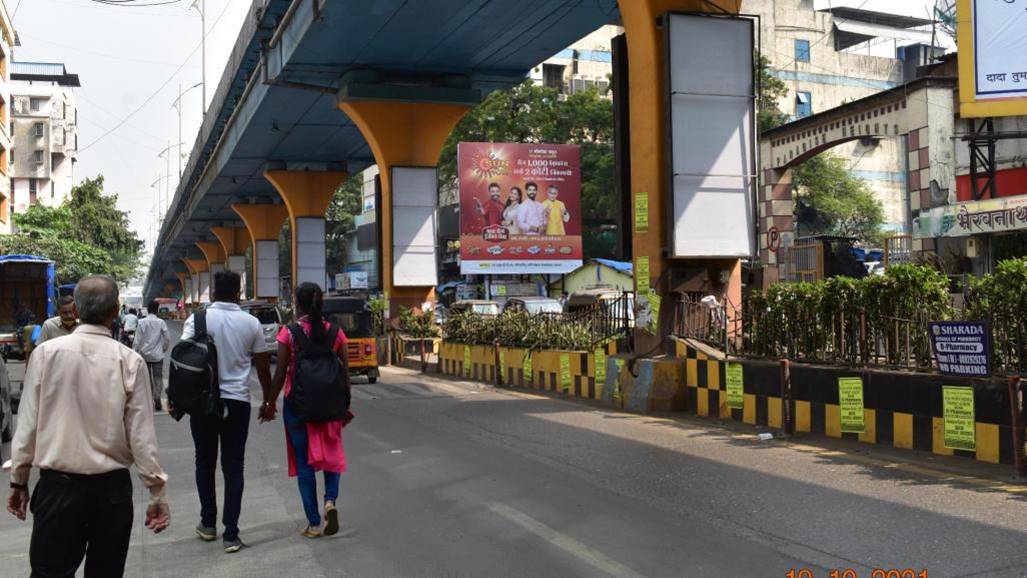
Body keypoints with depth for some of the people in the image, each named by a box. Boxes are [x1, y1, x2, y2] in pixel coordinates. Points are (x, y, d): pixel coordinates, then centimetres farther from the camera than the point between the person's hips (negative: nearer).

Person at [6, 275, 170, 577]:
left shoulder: (46, 352, -6)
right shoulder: (130, 361, -9)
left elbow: (28, 424, -2)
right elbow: (141, 434, -8)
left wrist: (18, 479, 10)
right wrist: (157, 493, 1)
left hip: (57, 485, 0)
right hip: (112, 487, 0)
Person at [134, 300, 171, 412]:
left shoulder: (142, 322, -8)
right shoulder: (161, 322, -6)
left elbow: (137, 340, -8)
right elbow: (167, 338, -3)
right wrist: (163, 349, 13)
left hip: (145, 354, 1)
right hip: (157, 355, -1)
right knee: (158, 377, 2)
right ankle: (157, 398, -10)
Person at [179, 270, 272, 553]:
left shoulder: (198, 319, -5)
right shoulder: (251, 323, 0)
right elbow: (262, 365, 6)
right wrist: (268, 400, 18)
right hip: (237, 402, 1)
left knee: (205, 463, 16)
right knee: (233, 467, 5)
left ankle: (208, 524, 24)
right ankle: (231, 534, 2)